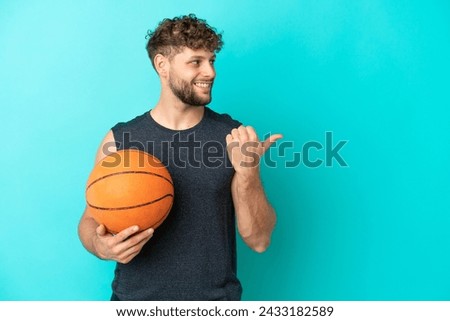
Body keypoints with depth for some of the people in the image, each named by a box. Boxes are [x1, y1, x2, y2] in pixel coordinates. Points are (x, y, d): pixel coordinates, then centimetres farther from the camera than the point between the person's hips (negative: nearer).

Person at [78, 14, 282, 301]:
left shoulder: (235, 137, -8)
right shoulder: (119, 140, -9)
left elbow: (259, 240, -9)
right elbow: (92, 220, 3)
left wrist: (248, 172, -24)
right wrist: (100, 246, -18)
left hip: (218, 296, 0)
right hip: (136, 297, 0)